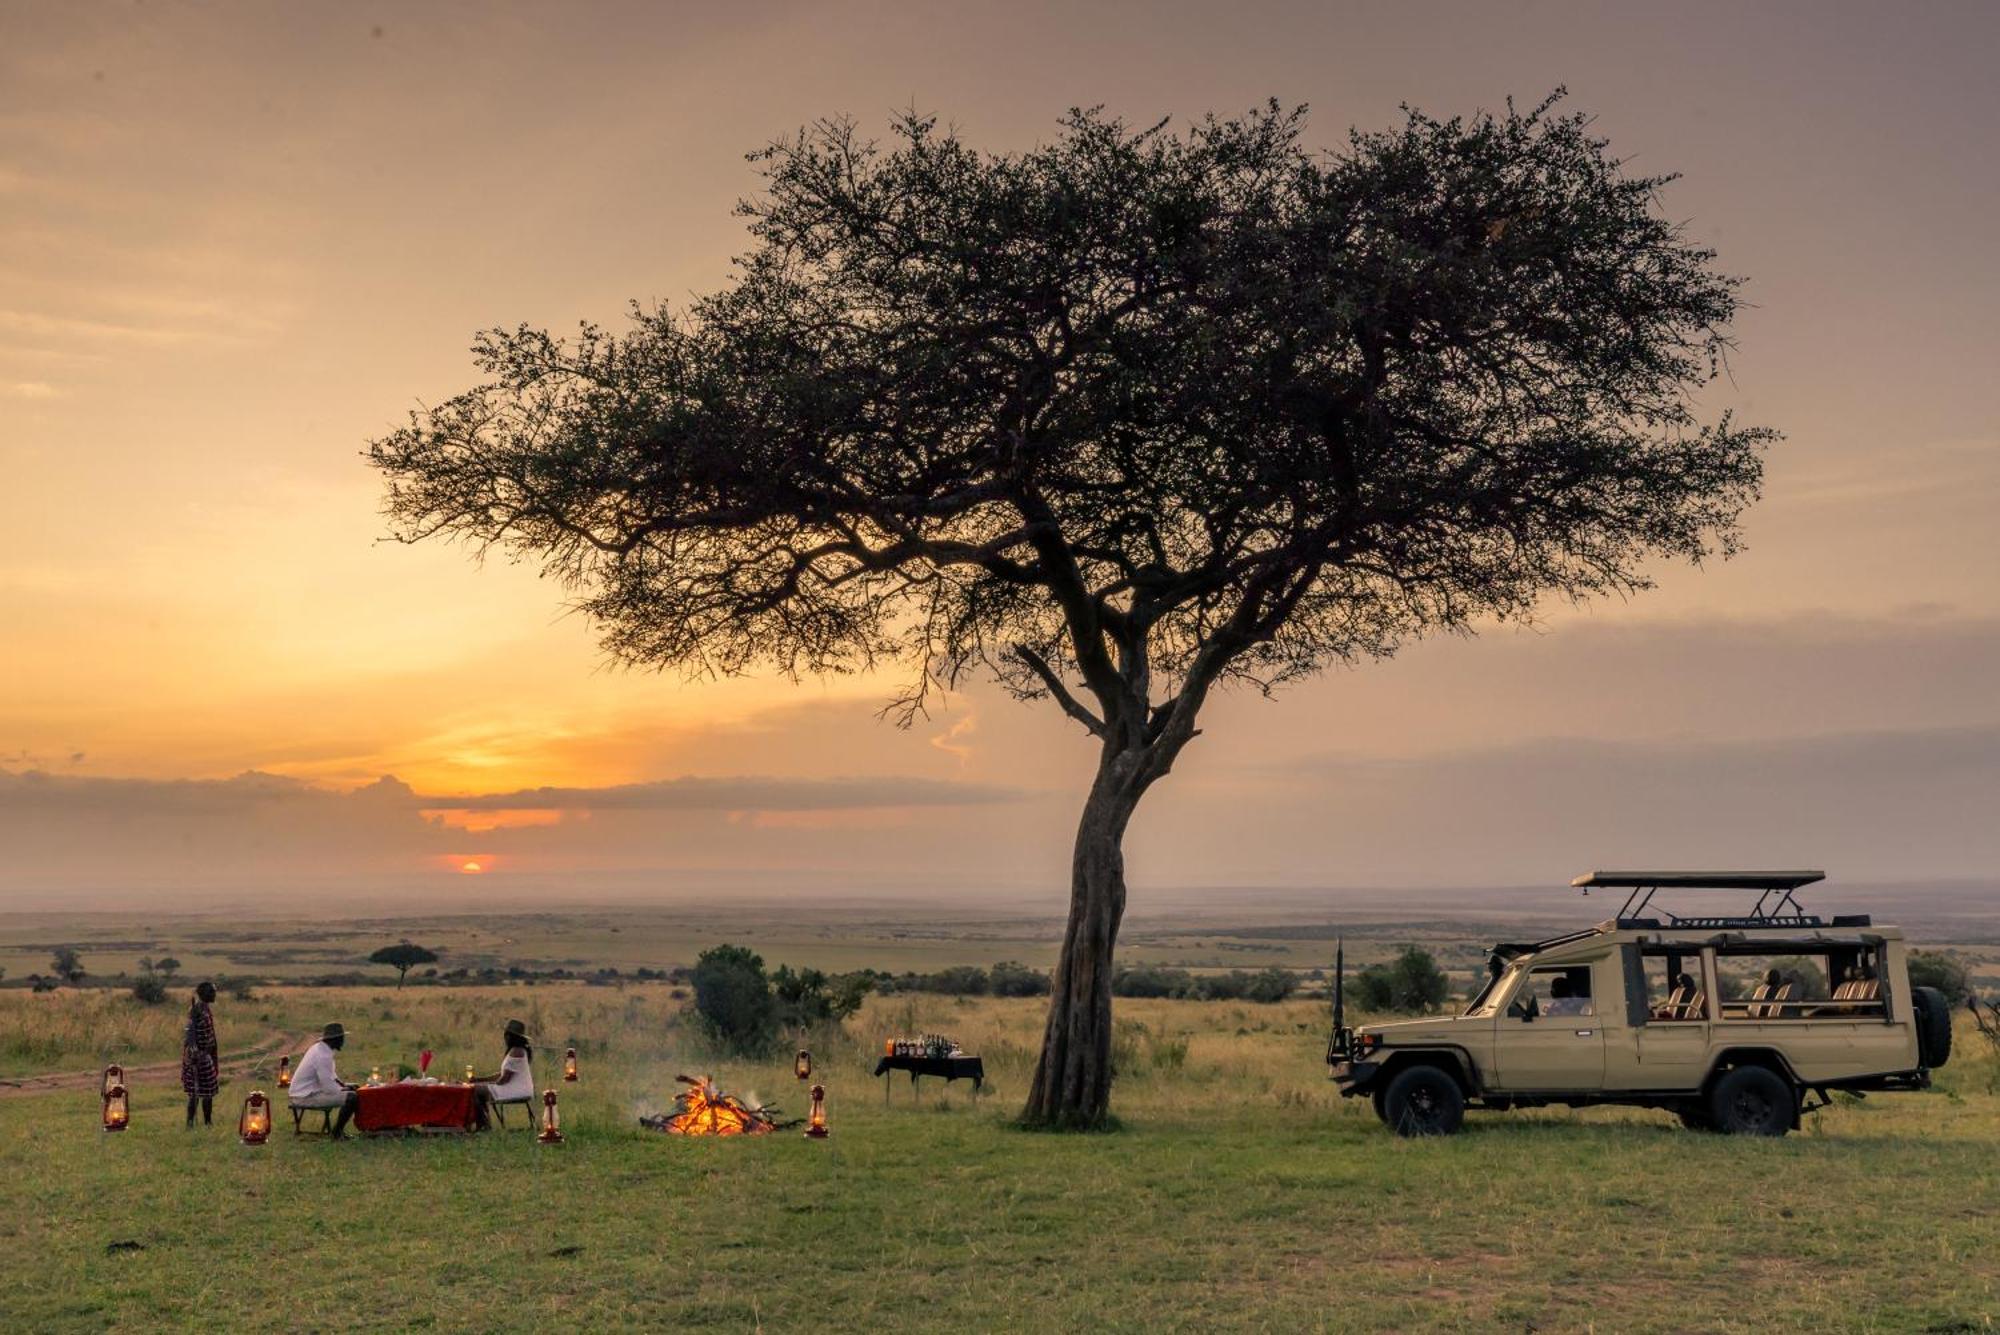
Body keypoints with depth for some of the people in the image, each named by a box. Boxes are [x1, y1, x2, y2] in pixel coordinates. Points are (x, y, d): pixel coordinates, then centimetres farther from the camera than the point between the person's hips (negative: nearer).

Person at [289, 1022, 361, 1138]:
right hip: (306, 1097, -11)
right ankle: (337, 1133, -3)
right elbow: (329, 1088, -25)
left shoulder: (319, 1048, 8)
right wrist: (344, 1088, -6)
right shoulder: (323, 1055, -23)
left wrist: (344, 1085, 9)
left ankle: (339, 1127, 19)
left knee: (352, 1090, 19)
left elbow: (330, 1075, 22)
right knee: (353, 1097, -20)